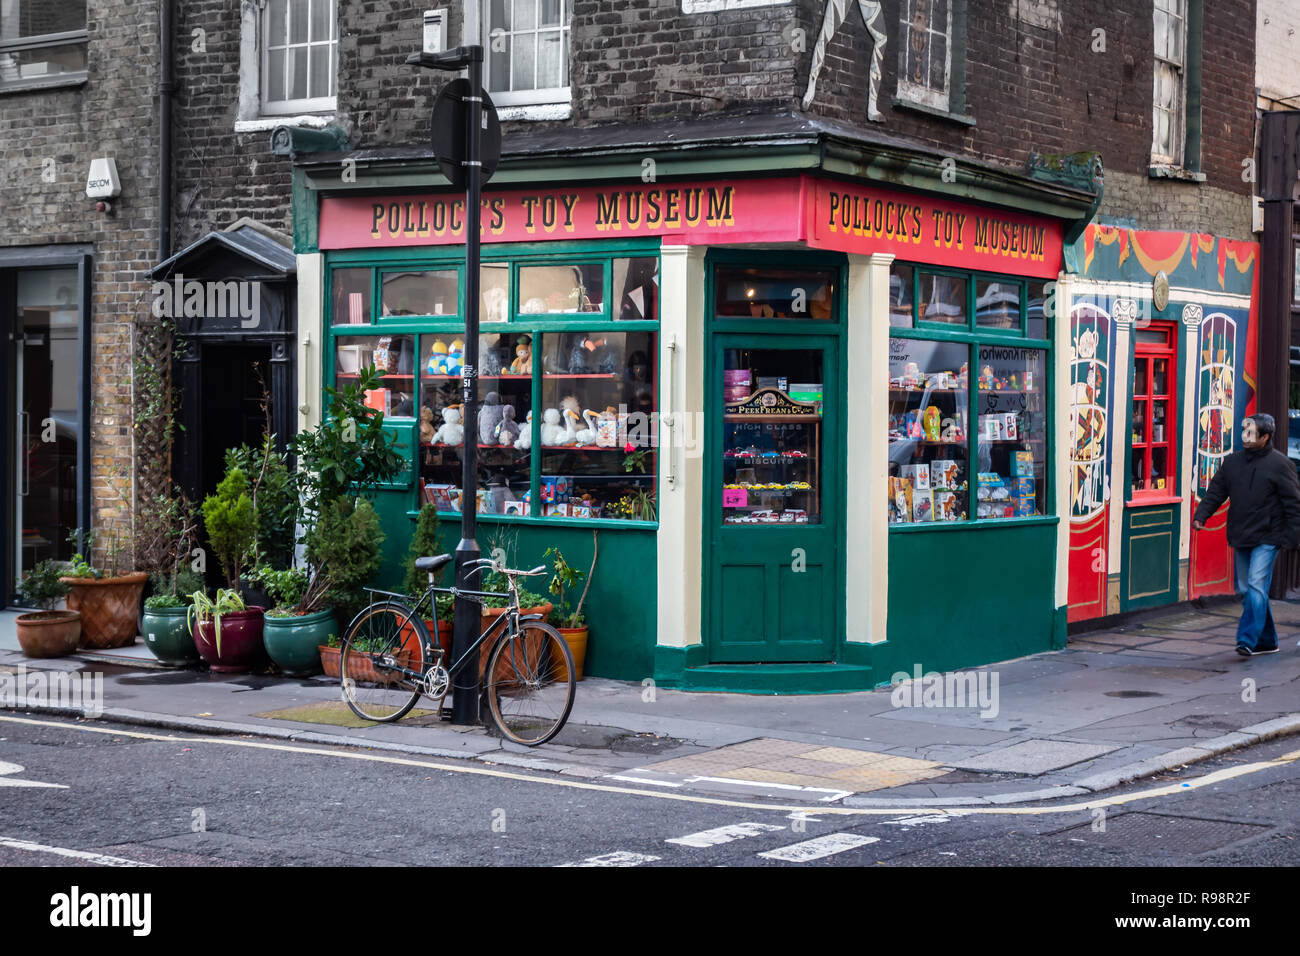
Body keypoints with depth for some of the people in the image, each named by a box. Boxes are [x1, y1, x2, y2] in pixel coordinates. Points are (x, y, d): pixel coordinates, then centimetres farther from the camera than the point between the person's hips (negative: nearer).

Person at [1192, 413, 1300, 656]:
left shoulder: (1279, 464, -6)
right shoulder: (1233, 462, 8)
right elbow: (1216, 491, 10)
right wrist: (1201, 516, -5)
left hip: (1266, 538, -6)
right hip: (1240, 536, 6)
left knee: (1256, 585, -16)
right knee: (1245, 589, 10)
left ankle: (1248, 640, -17)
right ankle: (1267, 640, 22)